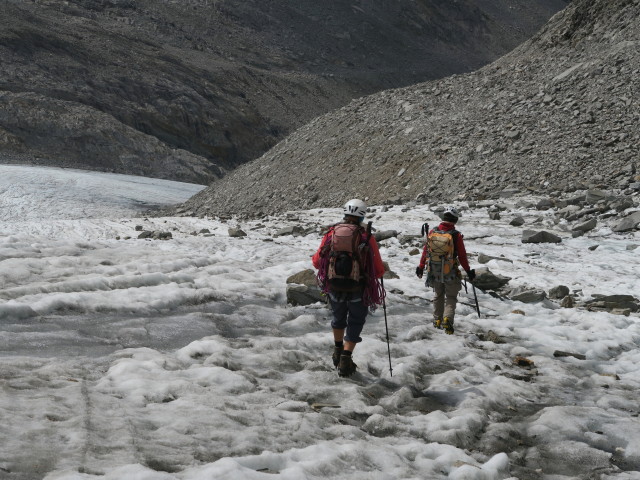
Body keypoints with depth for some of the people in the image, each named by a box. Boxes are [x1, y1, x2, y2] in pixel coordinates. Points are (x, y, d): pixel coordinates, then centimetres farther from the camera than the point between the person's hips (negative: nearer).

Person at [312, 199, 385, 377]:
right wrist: (380, 271, 20)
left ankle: (338, 350, 40)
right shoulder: (366, 237, -6)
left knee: (339, 317, 28)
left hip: (334, 287, 3)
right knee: (355, 322, 14)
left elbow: (317, 262, 7)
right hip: (357, 289, -3)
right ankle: (346, 358, 4)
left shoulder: (331, 233, 0)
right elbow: (379, 270, -4)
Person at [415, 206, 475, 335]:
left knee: (438, 296, 21)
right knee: (451, 297, 8)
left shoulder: (432, 232, -6)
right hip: (450, 273, -3)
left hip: (434, 272, 3)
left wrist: (421, 267, 14)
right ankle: (447, 318, -12)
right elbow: (462, 256, -9)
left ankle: (437, 320, 25)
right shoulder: (456, 235, -15)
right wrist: (468, 271, 3)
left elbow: (425, 251, 3)